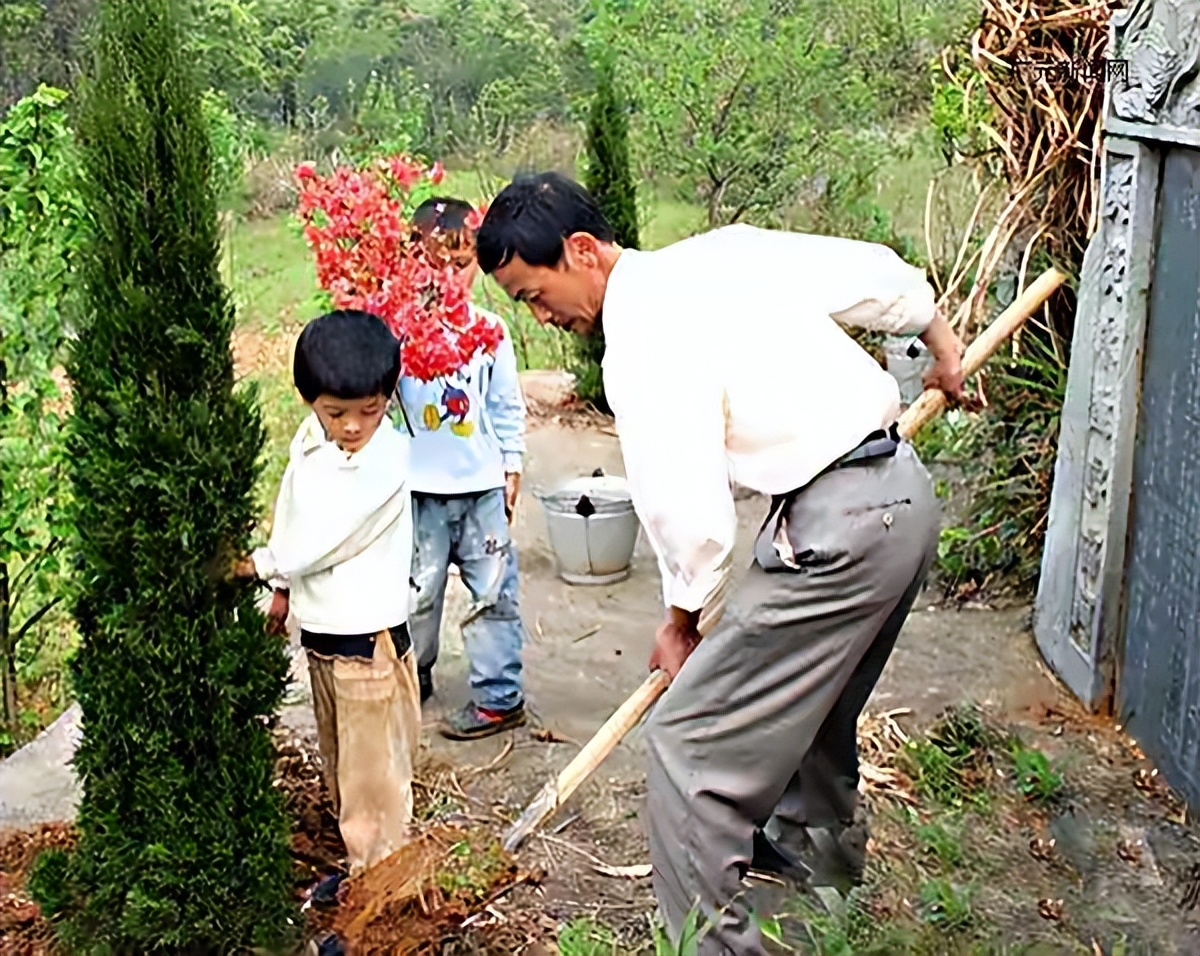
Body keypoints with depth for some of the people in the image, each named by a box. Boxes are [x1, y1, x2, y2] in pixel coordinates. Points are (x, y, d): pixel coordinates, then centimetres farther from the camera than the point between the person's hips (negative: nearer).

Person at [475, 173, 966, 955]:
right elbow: (875, 273, 14)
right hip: (907, 489, 10)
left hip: (838, 527, -10)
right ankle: (819, 843, 56)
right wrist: (941, 341, 32)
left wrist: (680, 617, -1)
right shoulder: (724, 249, 7)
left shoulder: (643, 346, -17)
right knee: (810, 692, 32)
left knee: (689, 742, -6)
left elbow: (691, 512, -20)